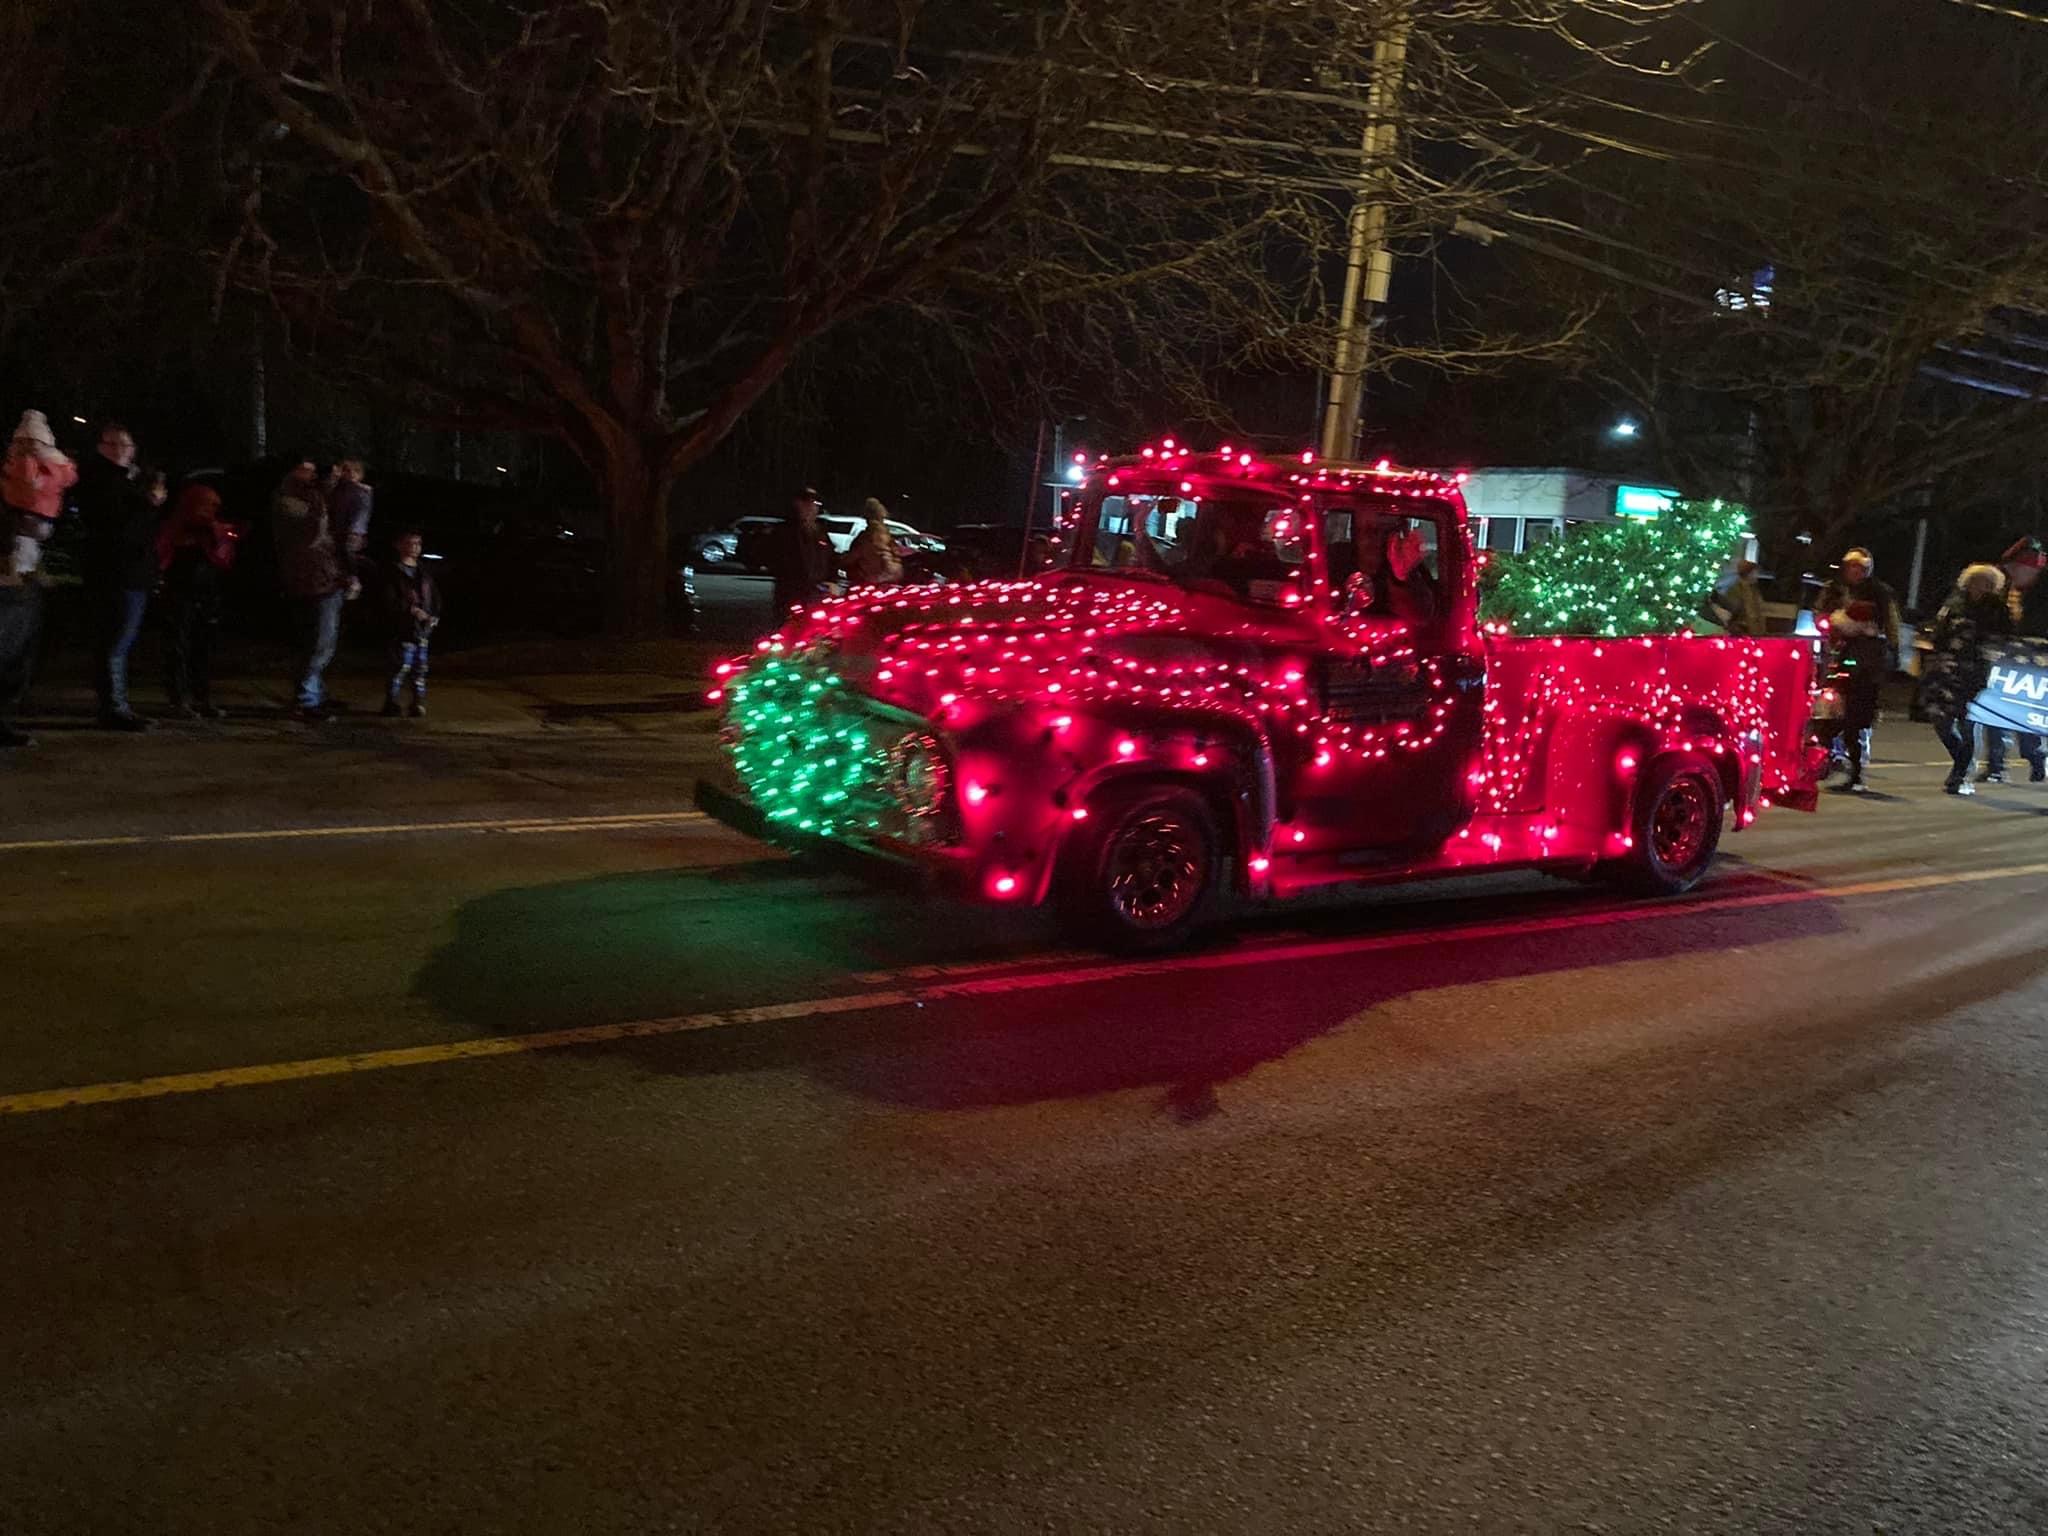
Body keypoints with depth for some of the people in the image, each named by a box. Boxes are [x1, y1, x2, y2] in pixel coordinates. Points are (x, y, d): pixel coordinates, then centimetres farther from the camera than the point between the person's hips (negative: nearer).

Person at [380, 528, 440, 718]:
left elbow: (436, 597, 18)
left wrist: (435, 616, 1)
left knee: (420, 667, 6)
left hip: (424, 627, 5)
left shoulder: (425, 572, 16)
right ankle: (391, 703, 1)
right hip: (404, 627, -5)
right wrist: (411, 610, -20)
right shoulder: (394, 572, -2)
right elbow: (390, 601, -9)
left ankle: (419, 703, 12)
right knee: (402, 665, -8)